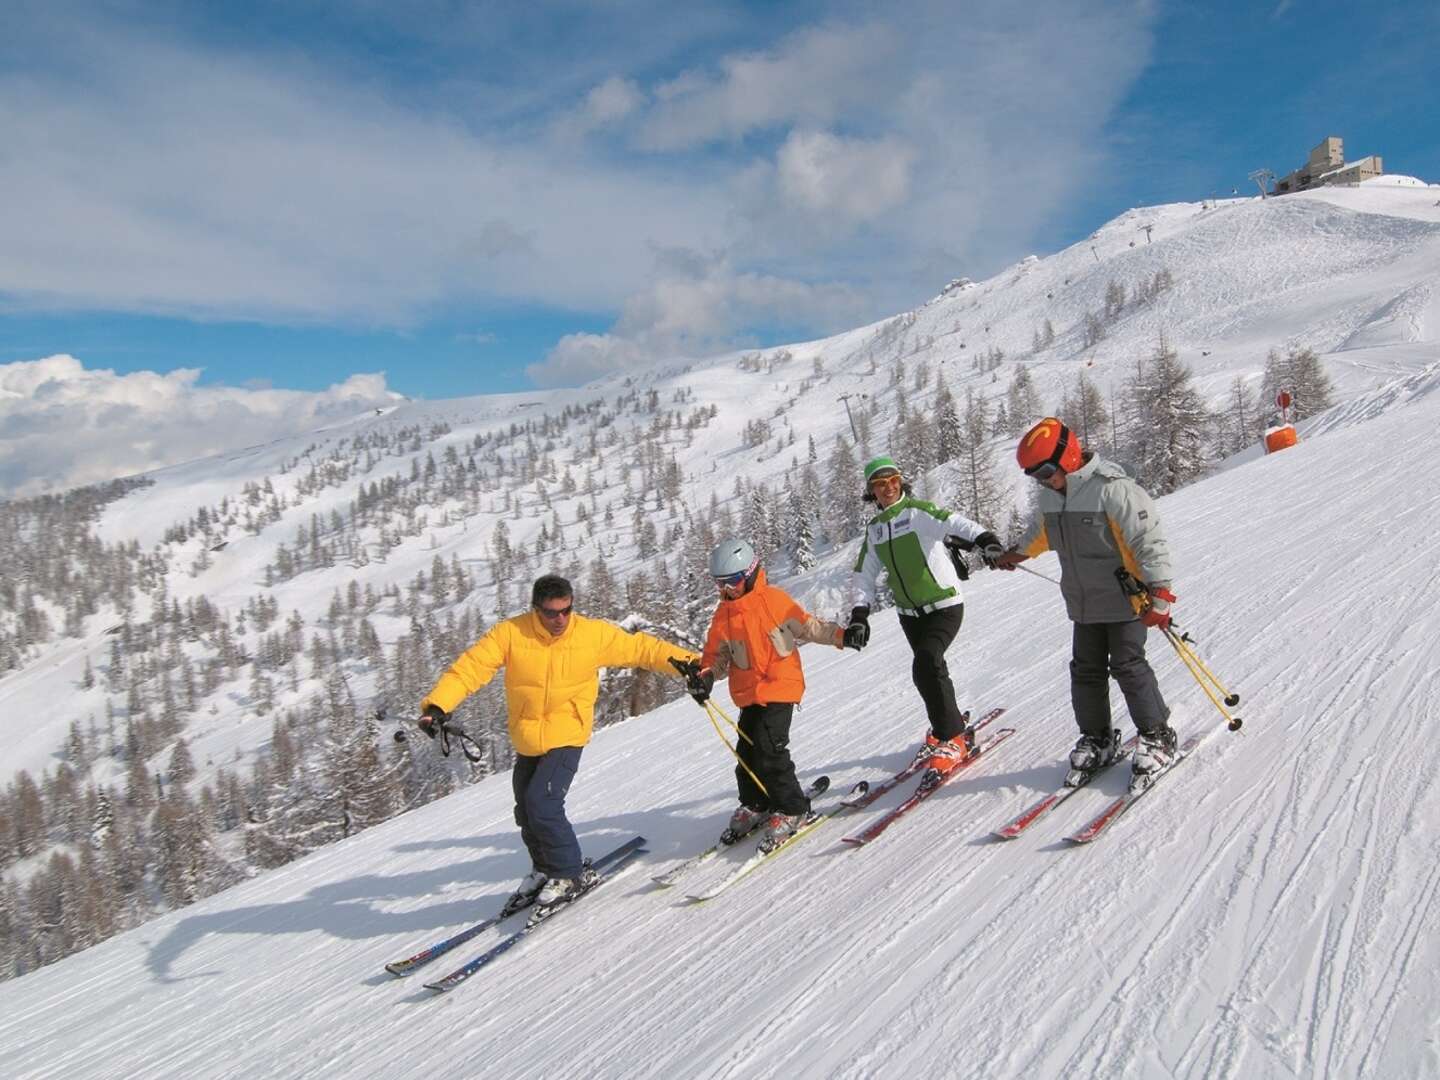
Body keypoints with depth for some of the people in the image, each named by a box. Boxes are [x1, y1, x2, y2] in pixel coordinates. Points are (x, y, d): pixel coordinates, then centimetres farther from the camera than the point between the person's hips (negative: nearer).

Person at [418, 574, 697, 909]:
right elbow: (470, 667, -16)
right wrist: (437, 705, -30)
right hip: (527, 743, 4)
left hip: (567, 739, -4)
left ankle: (572, 874, 4)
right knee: (527, 814, 16)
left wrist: (688, 663, -9)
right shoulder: (510, 634, -12)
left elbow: (641, 648, -3)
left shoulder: (593, 634, -10)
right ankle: (545, 869, 42)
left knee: (542, 803, -17)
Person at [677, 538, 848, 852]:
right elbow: (717, 656, 11)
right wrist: (705, 676, -8)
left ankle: (791, 809, 1)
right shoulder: (723, 614, 6)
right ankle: (755, 805, 32)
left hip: (780, 687, -6)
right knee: (747, 751, 9)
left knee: (769, 749, -15)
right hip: (748, 694, 6)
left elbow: (808, 626, 0)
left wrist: (841, 635, -9)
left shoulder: (774, 599, -7)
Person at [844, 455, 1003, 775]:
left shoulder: (917, 511, -9)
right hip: (910, 613, 7)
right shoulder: (874, 529, 10)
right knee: (931, 669, 13)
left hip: (944, 606, -6)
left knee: (925, 667, -20)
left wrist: (983, 538, -48)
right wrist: (859, 614, 0)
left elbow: (952, 522, -28)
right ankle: (953, 722, 37)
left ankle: (953, 737, -6)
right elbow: (865, 575, 12)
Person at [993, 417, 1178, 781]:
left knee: (1128, 667, -3)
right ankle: (1096, 737, 24)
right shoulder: (1050, 496, 3)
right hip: (1084, 605, 7)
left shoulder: (1112, 488, -21)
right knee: (1086, 671, 9)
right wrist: (1016, 553, 42)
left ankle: (1157, 735, 13)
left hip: (1125, 601, -7)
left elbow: (1148, 538, -22)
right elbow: (1041, 533, 26)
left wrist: (1159, 591, -25)